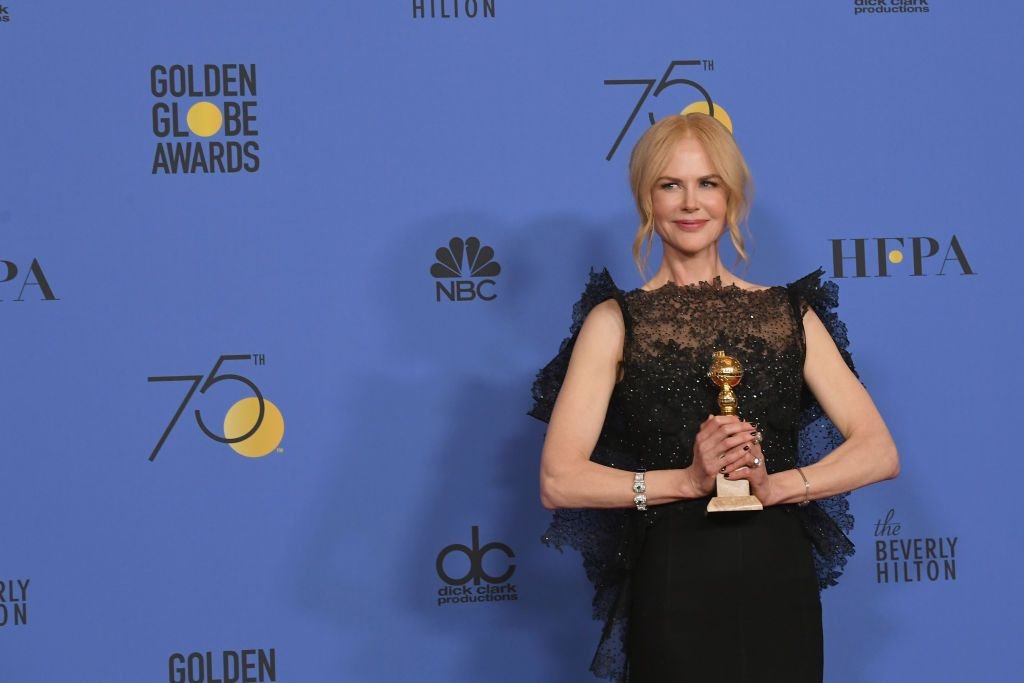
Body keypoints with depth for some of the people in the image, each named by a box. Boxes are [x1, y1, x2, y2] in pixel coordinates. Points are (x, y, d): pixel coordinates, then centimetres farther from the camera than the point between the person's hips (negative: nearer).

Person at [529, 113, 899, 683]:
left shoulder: (790, 313, 8)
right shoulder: (616, 321, 1)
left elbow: (879, 452, 2)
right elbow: (560, 479, -8)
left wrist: (774, 484, -14)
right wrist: (688, 479, -18)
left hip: (781, 589, 2)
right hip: (673, 592, -2)